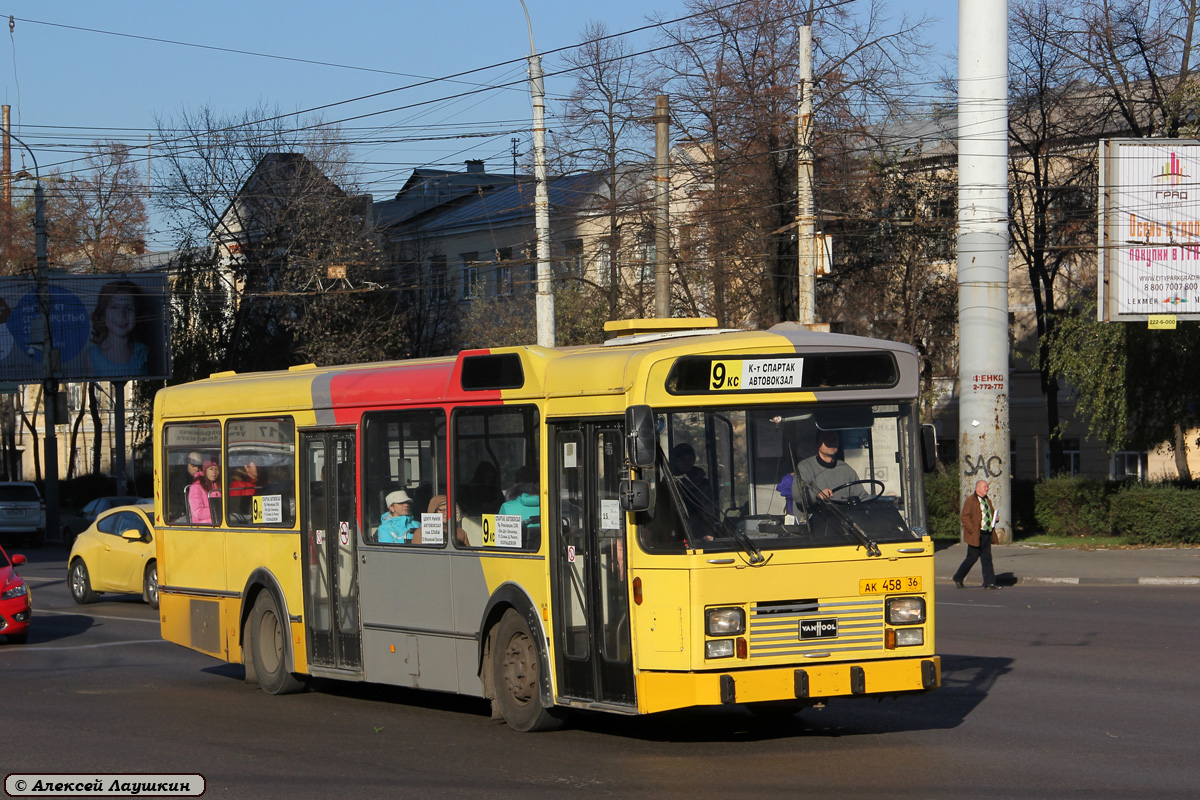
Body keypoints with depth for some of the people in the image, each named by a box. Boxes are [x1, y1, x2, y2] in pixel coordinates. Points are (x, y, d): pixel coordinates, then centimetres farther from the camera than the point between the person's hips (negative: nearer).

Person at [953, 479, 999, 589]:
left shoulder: (987, 500, 16)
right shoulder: (971, 500, -9)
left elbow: (992, 513, 29)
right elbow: (964, 517, -14)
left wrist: (995, 518, 5)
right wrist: (972, 530, -19)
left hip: (987, 534, 7)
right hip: (976, 535, -7)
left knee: (987, 558, 4)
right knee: (972, 558, -2)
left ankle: (989, 582, 3)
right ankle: (958, 578, 14)